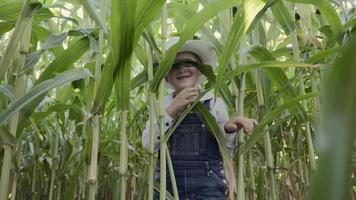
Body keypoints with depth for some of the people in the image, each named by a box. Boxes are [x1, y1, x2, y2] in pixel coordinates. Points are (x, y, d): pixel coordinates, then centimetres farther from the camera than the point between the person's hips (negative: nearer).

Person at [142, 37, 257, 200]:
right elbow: (149, 144, -7)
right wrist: (171, 110, -16)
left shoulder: (214, 103, 3)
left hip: (208, 186, -1)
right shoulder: (161, 105, 6)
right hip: (167, 186, 1)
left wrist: (229, 130, -14)